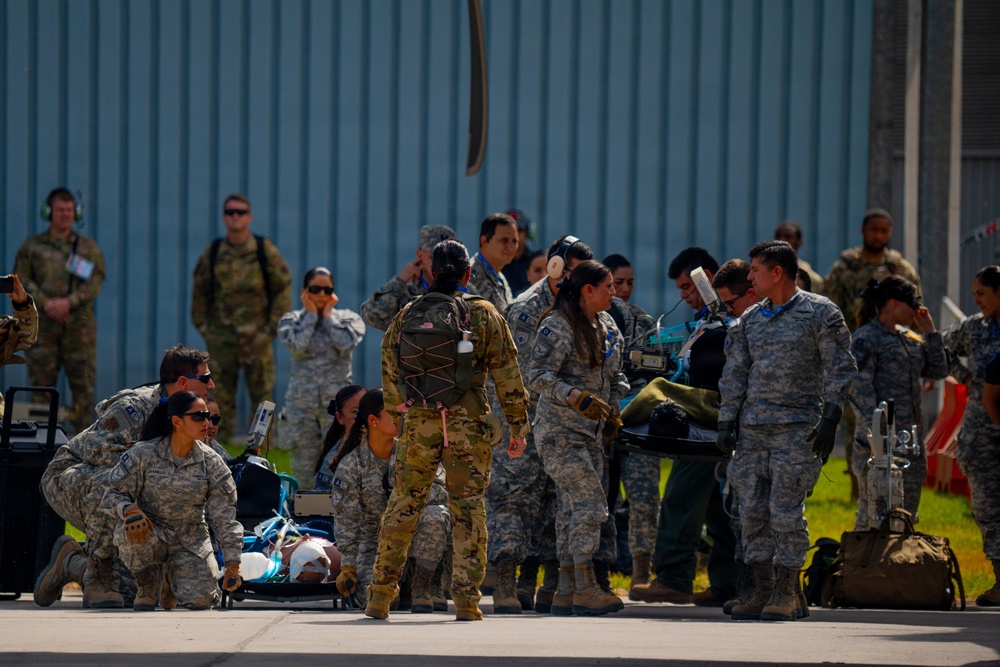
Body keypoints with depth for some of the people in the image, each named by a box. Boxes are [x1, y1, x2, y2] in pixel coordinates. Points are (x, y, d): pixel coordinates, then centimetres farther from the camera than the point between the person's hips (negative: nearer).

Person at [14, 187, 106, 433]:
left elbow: (96, 281, 1)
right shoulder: (31, 247, 11)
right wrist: (45, 303, -13)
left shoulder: (88, 247, 11)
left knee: (83, 383, -4)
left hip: (79, 325, 0)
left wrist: (69, 302, -14)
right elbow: (21, 280, 2)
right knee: (42, 384, -1)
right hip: (43, 326, 0)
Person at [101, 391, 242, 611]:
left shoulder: (211, 462, -3)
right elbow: (113, 495, -7)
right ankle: (146, 585, -5)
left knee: (200, 599, -21)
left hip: (191, 541, 2)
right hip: (152, 533, -2)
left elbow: (224, 518, -3)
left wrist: (232, 564, -11)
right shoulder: (144, 454, -10)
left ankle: (173, 577, 19)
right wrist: (130, 510, -32)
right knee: (130, 533, -38)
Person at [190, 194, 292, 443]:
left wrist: (272, 327, -4)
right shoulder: (212, 254, 4)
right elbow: (200, 291, 14)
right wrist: (202, 326, 6)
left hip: (256, 335, -2)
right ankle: (221, 439, 9)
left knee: (261, 392, -1)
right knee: (221, 394, 2)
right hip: (221, 335, 2)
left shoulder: (266, 251, -1)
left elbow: (283, 288, 3)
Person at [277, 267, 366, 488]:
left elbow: (346, 344, -12)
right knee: (304, 462, 1)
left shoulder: (348, 318, 9)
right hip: (302, 401, 1)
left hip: (337, 401, -1)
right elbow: (299, 345, -11)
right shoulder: (291, 320, 9)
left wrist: (328, 315, -1)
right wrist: (311, 314, -1)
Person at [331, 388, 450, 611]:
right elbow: (347, 522, -4)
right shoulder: (350, 466, -5)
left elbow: (438, 493, -11)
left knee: (434, 516, -34)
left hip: (412, 534, 1)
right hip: (374, 541, -1)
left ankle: (421, 587, -16)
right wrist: (348, 566, -11)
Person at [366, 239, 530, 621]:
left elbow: (390, 372, 12)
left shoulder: (407, 316, 4)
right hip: (469, 425, -1)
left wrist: (395, 412, 27)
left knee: (402, 507, 10)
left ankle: (380, 597, 12)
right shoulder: (485, 317, 0)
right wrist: (518, 426, 7)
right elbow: (507, 375, 1)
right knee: (469, 510, 4)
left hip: (419, 422, 2)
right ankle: (467, 600, 0)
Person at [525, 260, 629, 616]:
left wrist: (612, 411, 10)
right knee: (590, 505, -14)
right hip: (560, 431, -8)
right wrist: (575, 397, -31)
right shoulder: (557, 327, -12)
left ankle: (566, 592, 11)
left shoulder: (607, 326, 13)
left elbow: (615, 375, 24)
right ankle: (585, 589, -10)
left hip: (591, 433, 8)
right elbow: (537, 377, -19)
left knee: (573, 510, 8)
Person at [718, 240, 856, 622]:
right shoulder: (750, 320, 15)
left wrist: (830, 419, -10)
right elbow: (735, 374, 17)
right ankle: (761, 592, 10)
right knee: (753, 511, 2)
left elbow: (839, 369, -2)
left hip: (797, 428, -6)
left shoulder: (820, 313, -1)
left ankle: (785, 596, -2)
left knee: (786, 512, -9)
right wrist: (727, 421, 7)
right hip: (753, 429, 6)